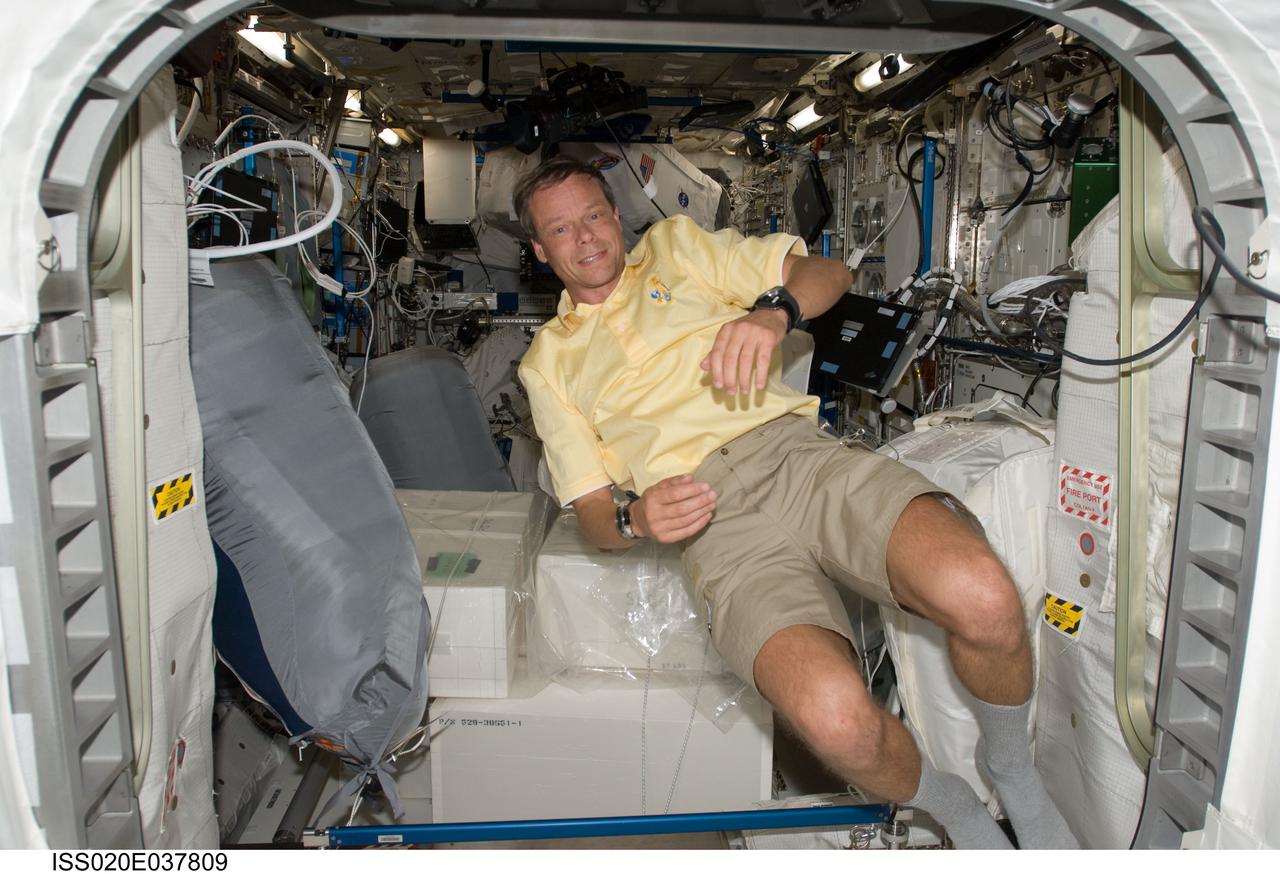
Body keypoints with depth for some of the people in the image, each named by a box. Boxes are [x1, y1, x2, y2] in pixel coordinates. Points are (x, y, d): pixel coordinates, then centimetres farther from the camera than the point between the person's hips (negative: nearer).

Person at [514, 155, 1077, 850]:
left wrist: (772, 312, -9)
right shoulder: (547, 363, 21)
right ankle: (949, 807, 7)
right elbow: (593, 515, 15)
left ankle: (1010, 768, 8)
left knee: (982, 597, -27)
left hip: (801, 455, 2)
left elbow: (828, 272, 14)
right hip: (715, 519, -1)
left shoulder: (676, 246, 23)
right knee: (833, 715, -30)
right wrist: (636, 520, -10)